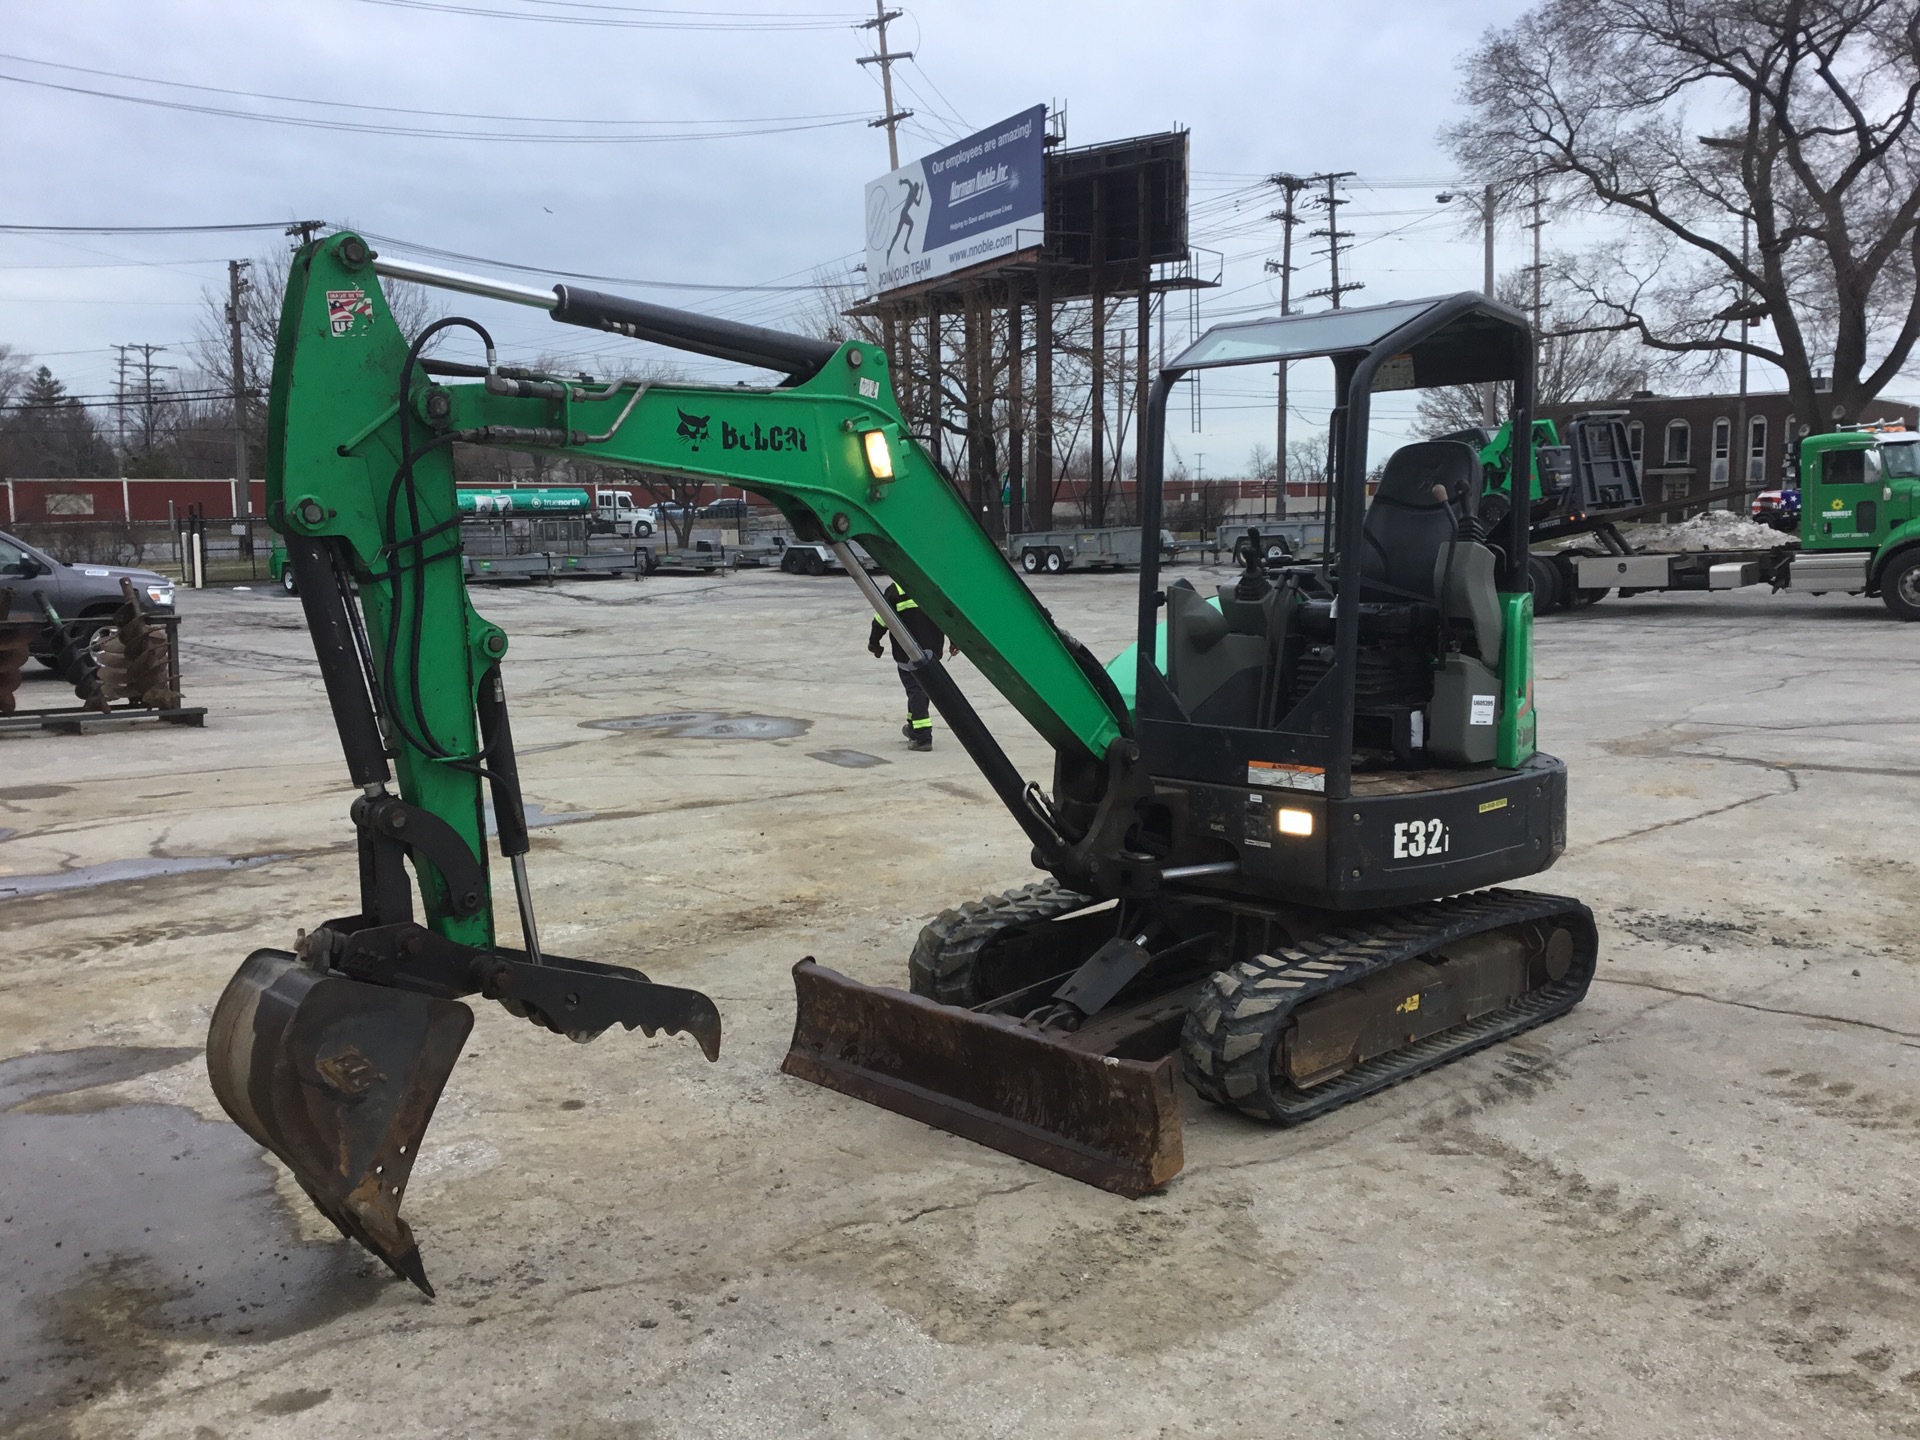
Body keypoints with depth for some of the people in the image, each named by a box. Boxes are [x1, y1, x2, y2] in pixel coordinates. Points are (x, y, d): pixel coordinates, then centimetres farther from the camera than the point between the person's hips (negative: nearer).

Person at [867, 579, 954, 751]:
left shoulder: (895, 590, -9)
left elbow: (882, 618, -6)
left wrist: (873, 642, 8)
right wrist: (955, 642, 14)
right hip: (932, 650, 5)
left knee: (915, 690, -4)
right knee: (922, 689, 20)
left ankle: (923, 737, -11)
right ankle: (913, 728, 33)